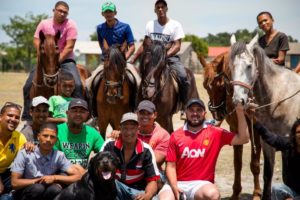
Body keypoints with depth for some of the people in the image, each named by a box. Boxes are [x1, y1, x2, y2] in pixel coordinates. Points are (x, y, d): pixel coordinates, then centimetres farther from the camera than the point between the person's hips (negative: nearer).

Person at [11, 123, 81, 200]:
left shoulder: (59, 156, -7)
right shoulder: (24, 154, -13)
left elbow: (77, 177, -11)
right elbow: (15, 183, -14)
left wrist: (54, 178, -21)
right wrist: (38, 181, -17)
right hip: (24, 194, -2)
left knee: (55, 189, -29)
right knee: (38, 188, -33)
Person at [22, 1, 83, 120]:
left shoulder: (70, 25, -9)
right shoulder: (44, 24, 0)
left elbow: (69, 46, -15)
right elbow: (36, 42, -4)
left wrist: (58, 60, -20)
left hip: (65, 60, -3)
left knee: (77, 85, -25)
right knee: (28, 86, -3)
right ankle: (26, 117, 11)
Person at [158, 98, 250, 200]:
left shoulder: (215, 133, 4)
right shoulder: (176, 135, 5)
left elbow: (243, 139, -4)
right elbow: (171, 166, 3)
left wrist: (239, 111, -11)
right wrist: (174, 187, -13)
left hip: (201, 183, 0)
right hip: (178, 183, 0)